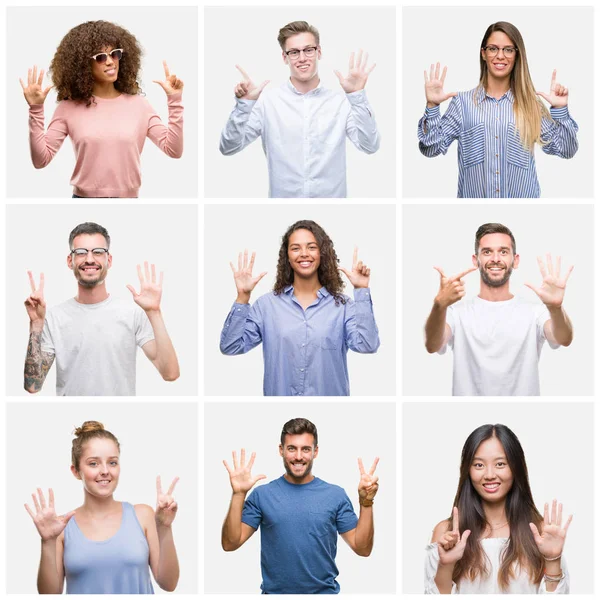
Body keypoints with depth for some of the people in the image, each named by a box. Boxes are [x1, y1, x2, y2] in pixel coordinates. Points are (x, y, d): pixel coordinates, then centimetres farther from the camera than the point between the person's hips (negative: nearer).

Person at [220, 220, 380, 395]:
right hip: (279, 393, 1)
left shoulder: (342, 305, -4)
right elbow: (230, 346, -8)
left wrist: (361, 291, -18)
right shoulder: (267, 304, -2)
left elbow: (366, 345, -19)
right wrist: (243, 296, -16)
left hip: (330, 394, -1)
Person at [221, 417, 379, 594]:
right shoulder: (262, 495, -3)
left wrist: (366, 502, -16)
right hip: (274, 592, 0)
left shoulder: (336, 496, -2)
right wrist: (238, 494, -18)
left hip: (324, 591, 0)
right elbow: (230, 543, -9)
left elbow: (362, 548, -4)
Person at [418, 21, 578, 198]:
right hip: (474, 196, 0)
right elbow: (431, 148, -5)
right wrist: (432, 106, -16)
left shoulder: (531, 103, 0)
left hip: (522, 196, 0)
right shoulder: (463, 102, -2)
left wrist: (560, 110, -14)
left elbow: (565, 150, -1)